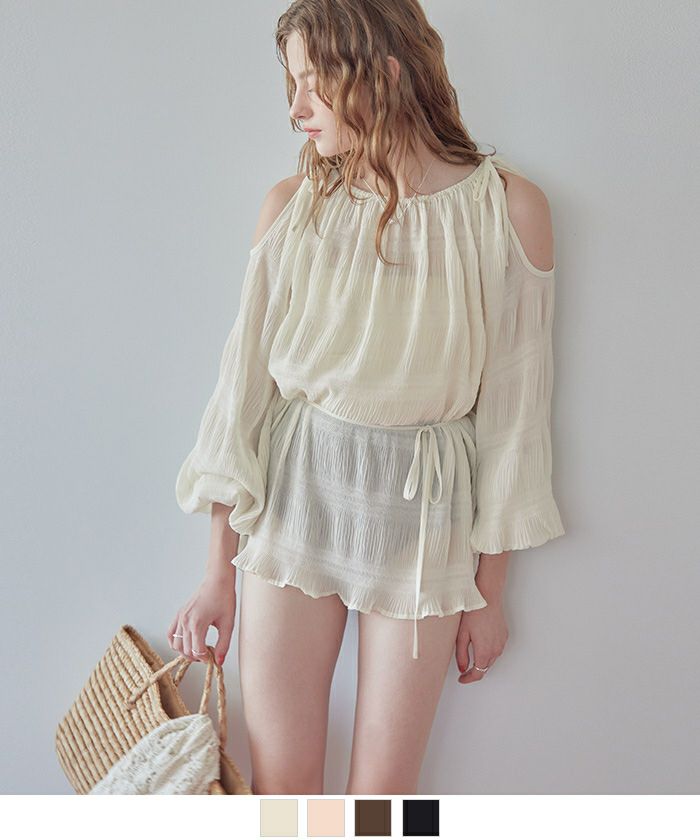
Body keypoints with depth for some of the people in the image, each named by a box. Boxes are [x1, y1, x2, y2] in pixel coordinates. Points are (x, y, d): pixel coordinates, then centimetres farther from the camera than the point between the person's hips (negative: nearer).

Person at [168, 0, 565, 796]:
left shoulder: (509, 208, -7)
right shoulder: (292, 204, -1)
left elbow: (511, 406, -3)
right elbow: (245, 380, 0)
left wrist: (490, 591, 2)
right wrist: (218, 572, 1)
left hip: (422, 512, -1)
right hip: (294, 492, 2)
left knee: (383, 791, 8)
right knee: (279, 780, 5)